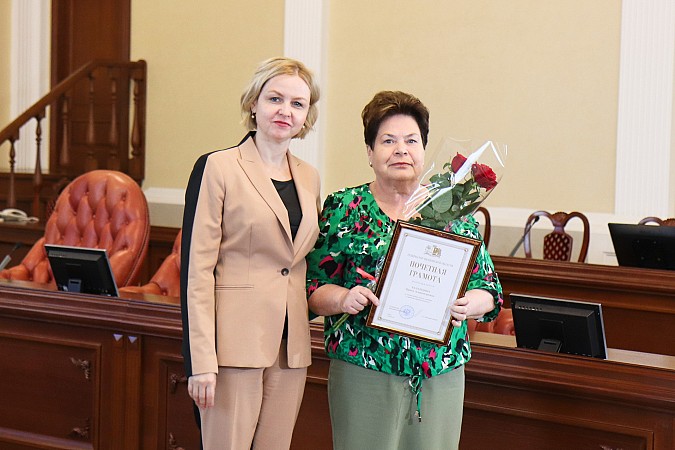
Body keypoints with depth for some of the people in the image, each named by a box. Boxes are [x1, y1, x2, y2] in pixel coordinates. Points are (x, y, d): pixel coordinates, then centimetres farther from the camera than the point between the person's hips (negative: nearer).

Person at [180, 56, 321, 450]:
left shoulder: (310, 177, 13)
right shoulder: (217, 168, -5)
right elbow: (197, 269, -10)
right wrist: (201, 362, -15)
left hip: (292, 346, 6)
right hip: (236, 342, -6)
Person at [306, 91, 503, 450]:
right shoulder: (342, 208, 2)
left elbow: (489, 289, 8)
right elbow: (311, 287, 1)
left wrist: (469, 303, -13)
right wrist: (344, 298, -19)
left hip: (442, 372, 2)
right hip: (363, 369, -2)